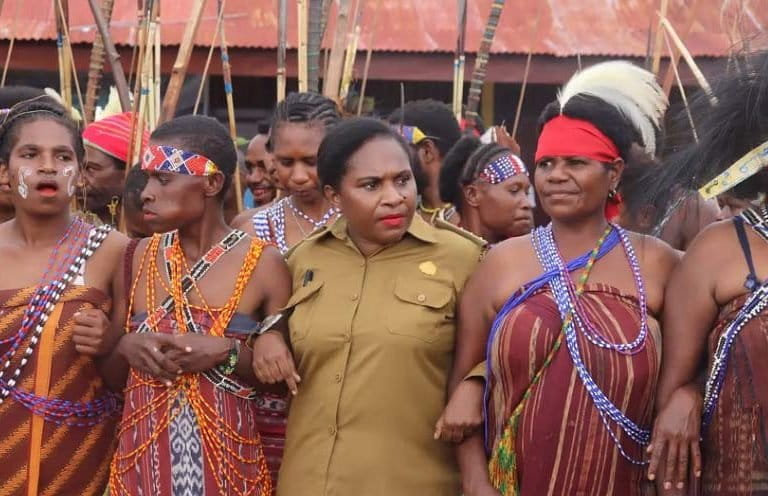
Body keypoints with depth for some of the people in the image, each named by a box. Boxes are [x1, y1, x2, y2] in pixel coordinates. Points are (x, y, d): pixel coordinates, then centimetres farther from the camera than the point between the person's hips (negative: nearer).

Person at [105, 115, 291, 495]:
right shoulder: (140, 256, 4)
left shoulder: (263, 264, -7)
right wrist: (126, 346, -8)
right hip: (142, 459, 3)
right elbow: (110, 369, 12)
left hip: (226, 462, -3)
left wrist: (227, 353, -18)